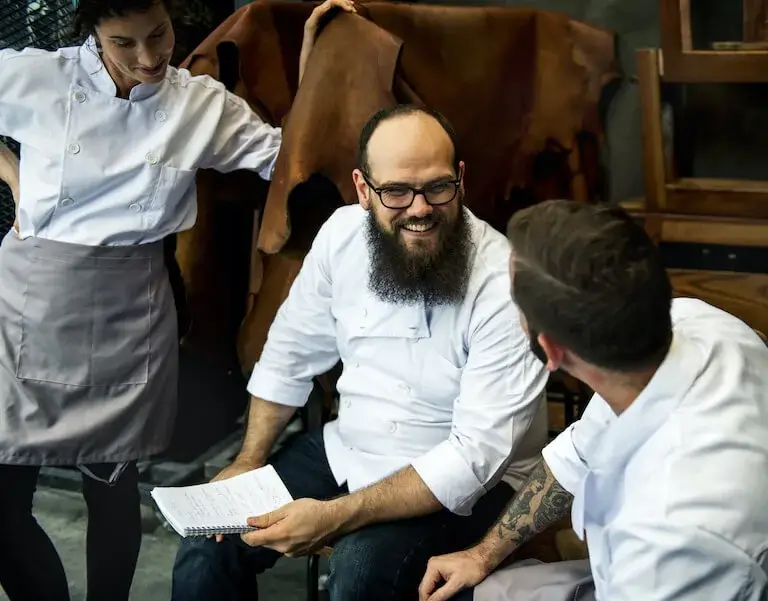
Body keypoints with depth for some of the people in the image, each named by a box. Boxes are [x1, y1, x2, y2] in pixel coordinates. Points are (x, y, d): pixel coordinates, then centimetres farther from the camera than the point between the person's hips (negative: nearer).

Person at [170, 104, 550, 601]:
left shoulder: (504, 287, -25)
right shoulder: (343, 234, -7)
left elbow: (475, 456, -27)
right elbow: (290, 356, 8)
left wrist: (337, 517, -31)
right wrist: (248, 464, 1)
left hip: (463, 481, -5)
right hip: (347, 449, 6)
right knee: (210, 541, -4)